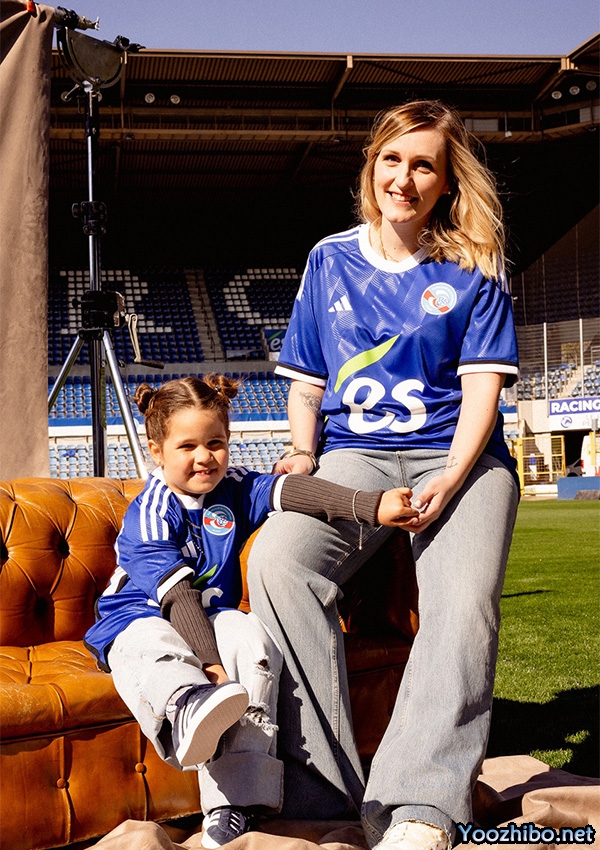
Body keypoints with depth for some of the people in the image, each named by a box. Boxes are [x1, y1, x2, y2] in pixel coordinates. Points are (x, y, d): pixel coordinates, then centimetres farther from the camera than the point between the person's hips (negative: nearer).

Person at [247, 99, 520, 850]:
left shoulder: (473, 268, 8)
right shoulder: (329, 261, 16)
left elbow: (483, 382, 0)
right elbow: (305, 380, 19)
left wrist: (449, 480, -16)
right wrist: (303, 454, 0)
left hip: (458, 456, -1)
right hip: (353, 455, 2)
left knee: (465, 605, -32)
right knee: (276, 561, -30)